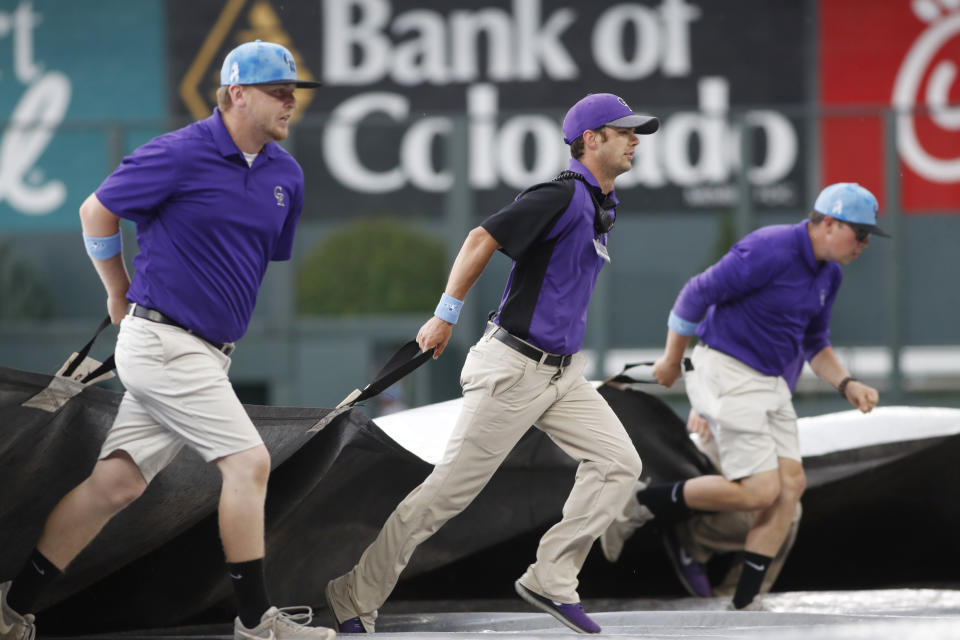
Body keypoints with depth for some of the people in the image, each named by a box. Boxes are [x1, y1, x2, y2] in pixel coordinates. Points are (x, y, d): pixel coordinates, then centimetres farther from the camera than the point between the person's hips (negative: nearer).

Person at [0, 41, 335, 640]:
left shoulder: (286, 175, 10)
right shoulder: (180, 155, -12)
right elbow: (97, 212, -1)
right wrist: (120, 294, 10)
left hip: (205, 352, 7)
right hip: (164, 341, -7)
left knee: (117, 481, 7)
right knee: (248, 461, -11)